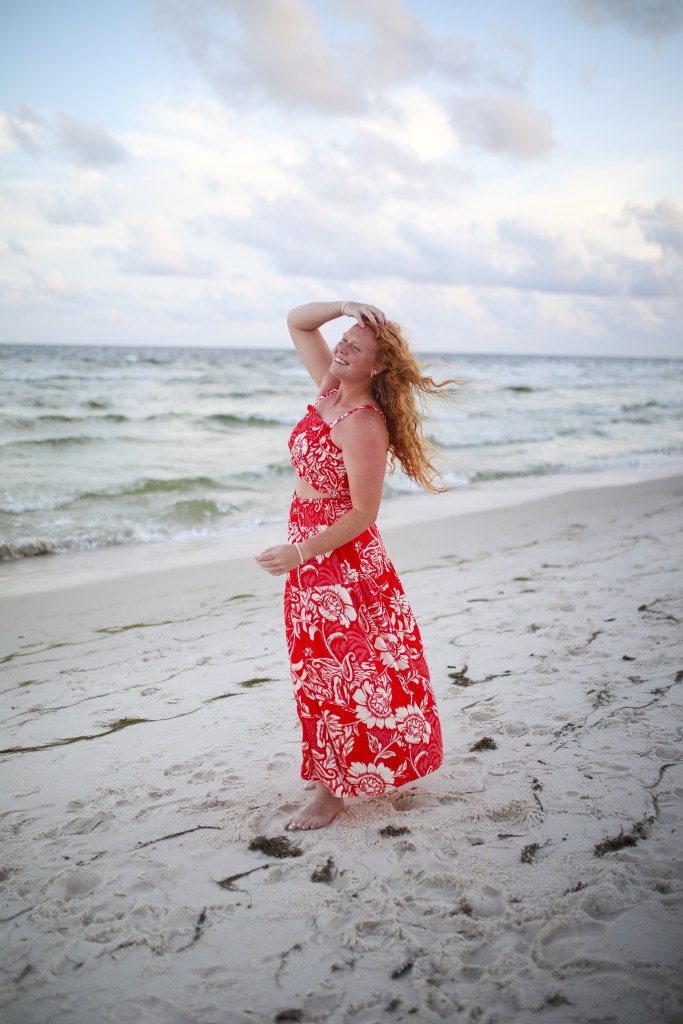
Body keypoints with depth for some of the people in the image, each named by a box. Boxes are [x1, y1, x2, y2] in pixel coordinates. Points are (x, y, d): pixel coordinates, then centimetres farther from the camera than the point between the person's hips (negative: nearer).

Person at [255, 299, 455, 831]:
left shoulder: (365, 425, -22)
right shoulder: (330, 389, 3)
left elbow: (363, 513, -22)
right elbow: (297, 322, 12)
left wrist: (299, 553, -21)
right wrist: (343, 307, -5)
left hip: (344, 558, -9)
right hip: (311, 552, 9)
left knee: (338, 668, 1)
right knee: (323, 665, 18)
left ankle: (334, 789, 16)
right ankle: (336, 768, 35)